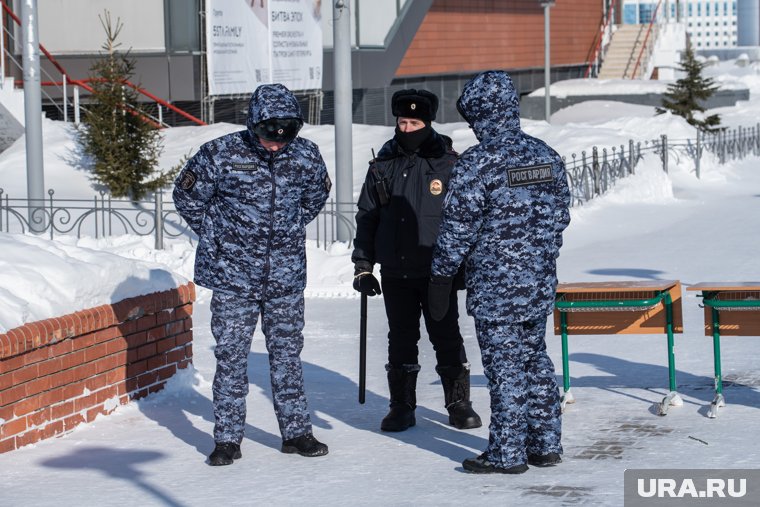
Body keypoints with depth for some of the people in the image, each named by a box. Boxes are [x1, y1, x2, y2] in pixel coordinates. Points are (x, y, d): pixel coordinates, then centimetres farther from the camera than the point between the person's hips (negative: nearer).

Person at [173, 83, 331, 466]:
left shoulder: (305, 156, -3)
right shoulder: (220, 155, -13)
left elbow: (316, 195, 18)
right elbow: (187, 195, 2)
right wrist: (215, 235, 3)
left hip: (286, 276, 2)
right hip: (232, 276, -2)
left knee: (287, 353, 9)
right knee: (231, 355, 1)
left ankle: (296, 431, 18)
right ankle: (227, 438, 9)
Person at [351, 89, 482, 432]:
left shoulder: (447, 163, -1)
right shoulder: (382, 166, 7)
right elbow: (366, 217, 12)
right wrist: (362, 265, 9)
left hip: (437, 271, -2)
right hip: (395, 272, 3)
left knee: (447, 338, 2)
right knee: (401, 340, 8)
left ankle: (459, 404, 14)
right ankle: (401, 407, 16)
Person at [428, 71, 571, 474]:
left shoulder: (477, 164, -15)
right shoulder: (546, 156, 5)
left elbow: (458, 227, -13)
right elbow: (561, 215, 12)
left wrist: (441, 278, -5)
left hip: (494, 288, -7)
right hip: (540, 286, 7)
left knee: (504, 366, 0)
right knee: (535, 359, 17)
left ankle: (507, 453, 6)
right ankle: (546, 444, 22)